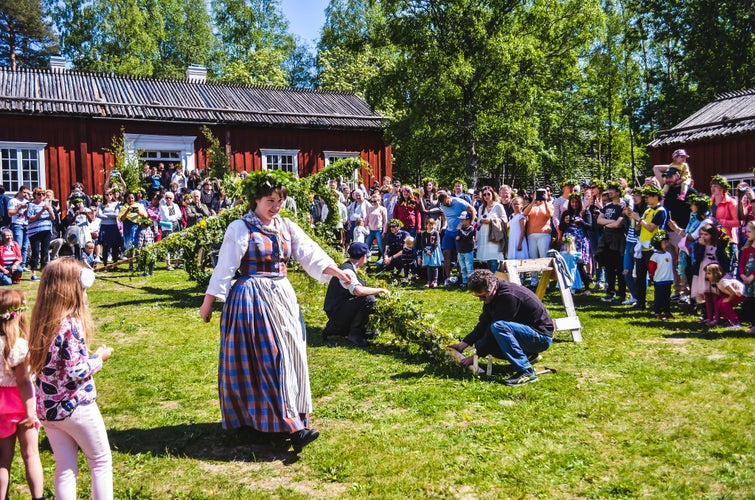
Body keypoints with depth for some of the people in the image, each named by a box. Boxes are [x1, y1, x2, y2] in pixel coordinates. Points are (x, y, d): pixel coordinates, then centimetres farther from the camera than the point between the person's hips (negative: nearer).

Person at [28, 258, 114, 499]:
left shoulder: (42, 320, 1)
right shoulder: (71, 324, -22)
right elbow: (76, 372, -23)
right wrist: (99, 358, -6)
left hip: (47, 408, 7)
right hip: (75, 407, -7)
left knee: (65, 468, 16)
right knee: (101, 461, 12)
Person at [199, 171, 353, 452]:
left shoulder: (287, 227, 8)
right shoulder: (240, 228, -8)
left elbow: (310, 253, 0)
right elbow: (224, 267, -9)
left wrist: (336, 271, -15)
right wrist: (208, 303, -9)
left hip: (282, 297, 6)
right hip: (252, 299, -6)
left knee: (289, 357, 7)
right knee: (265, 360, -6)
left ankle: (294, 422, 19)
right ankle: (292, 425, -6)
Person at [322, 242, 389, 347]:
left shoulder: (349, 268, 12)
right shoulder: (347, 270, -20)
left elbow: (359, 289, 23)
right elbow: (358, 290, -36)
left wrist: (376, 291, 15)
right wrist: (379, 290, -24)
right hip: (336, 312, -10)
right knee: (368, 299, -24)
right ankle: (355, 333, -8)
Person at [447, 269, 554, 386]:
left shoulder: (509, 296, -27)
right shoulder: (492, 295, 1)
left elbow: (496, 326, -26)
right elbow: (483, 324, 7)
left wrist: (477, 356, -22)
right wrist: (464, 344, -5)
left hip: (542, 336, -10)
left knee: (498, 327, -33)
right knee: (480, 343, 3)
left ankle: (527, 372, -26)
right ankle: (527, 355, 12)